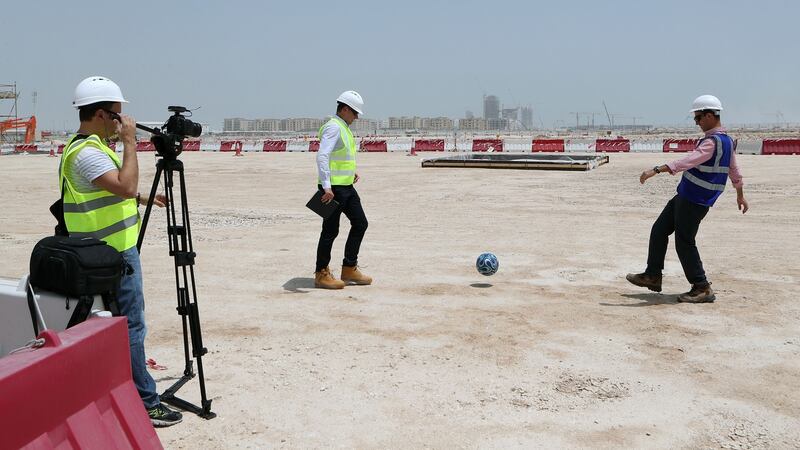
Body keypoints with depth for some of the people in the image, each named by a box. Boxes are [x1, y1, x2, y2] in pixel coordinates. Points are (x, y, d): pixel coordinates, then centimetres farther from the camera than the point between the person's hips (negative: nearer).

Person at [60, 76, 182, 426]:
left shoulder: (91, 146, 14)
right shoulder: (86, 153, -20)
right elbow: (125, 186, -31)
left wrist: (143, 198, 26)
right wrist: (130, 142, -24)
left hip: (109, 251, 11)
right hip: (113, 255, -11)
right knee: (130, 328, -6)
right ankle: (144, 404, 1)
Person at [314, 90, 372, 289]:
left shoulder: (344, 128, 17)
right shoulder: (333, 127, -14)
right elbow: (322, 156, -26)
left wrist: (351, 172, 17)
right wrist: (327, 187, -31)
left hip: (347, 186, 10)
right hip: (333, 189, -10)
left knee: (360, 223, 12)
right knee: (330, 231, -2)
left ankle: (349, 269, 21)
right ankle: (321, 274, 9)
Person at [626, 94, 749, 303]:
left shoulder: (712, 142, -19)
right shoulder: (727, 140, 13)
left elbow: (687, 161, -33)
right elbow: (734, 170, 24)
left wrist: (656, 170, -39)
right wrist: (740, 196, 35)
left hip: (694, 202, -10)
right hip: (686, 197, 10)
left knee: (684, 243, -5)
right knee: (659, 230, 14)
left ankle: (702, 288, 5)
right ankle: (652, 276, 21)